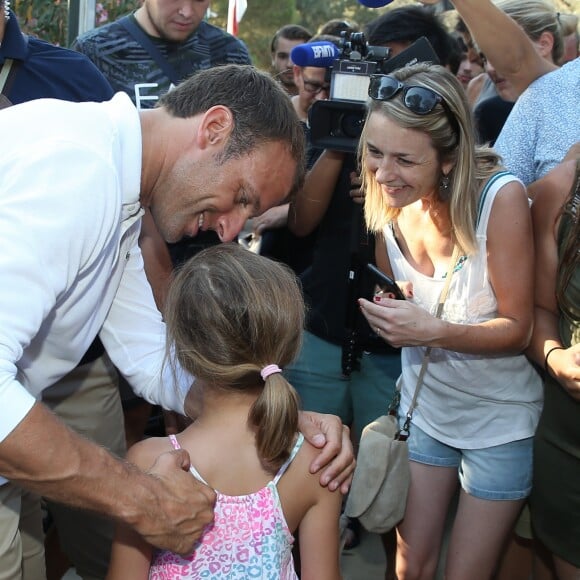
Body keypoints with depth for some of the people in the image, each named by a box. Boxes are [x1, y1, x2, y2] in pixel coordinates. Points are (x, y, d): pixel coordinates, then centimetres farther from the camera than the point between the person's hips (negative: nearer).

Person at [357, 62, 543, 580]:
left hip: (498, 419, -4)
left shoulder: (500, 196, -27)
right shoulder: (388, 200, -12)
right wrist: (390, 316, -14)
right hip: (423, 407, 4)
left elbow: (519, 327, -19)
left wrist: (434, 331, -33)